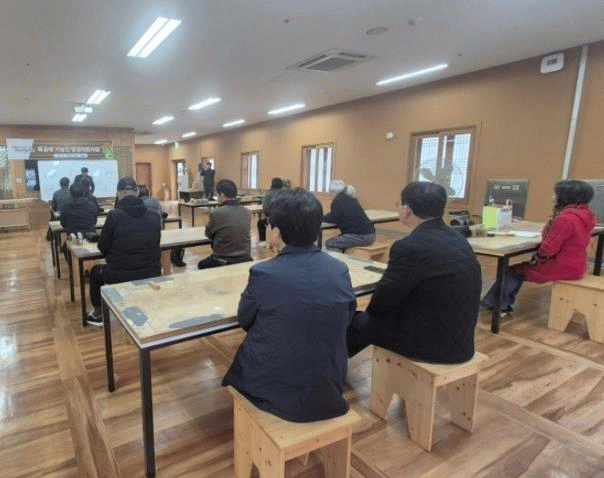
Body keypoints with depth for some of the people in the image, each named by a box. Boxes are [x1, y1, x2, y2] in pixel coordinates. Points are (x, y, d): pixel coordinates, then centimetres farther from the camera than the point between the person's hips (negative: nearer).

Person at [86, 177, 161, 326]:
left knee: (95, 272, 29)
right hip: (152, 275, 3)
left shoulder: (114, 215, -12)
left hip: (120, 276, -2)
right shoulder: (154, 216, -2)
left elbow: (103, 248, -2)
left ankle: (97, 315, 42)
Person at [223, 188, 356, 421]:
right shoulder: (340, 270, -10)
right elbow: (346, 319, 5)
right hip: (328, 389, 3)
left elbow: (244, 320, -3)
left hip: (275, 391, -3)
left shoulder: (263, 273, -21)